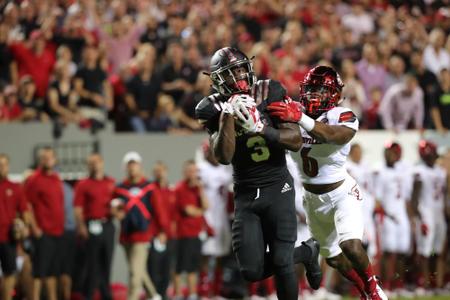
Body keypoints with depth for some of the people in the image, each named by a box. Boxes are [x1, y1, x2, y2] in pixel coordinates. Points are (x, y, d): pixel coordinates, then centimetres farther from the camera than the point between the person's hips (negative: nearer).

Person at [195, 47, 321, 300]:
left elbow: (296, 141, -8)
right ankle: (306, 253, 25)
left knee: (281, 262, -10)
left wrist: (259, 128, -21)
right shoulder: (214, 108, -3)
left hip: (277, 187, -2)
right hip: (246, 193, 2)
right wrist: (228, 115, -23)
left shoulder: (270, 93, -4)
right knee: (252, 271, -1)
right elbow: (224, 157, -13)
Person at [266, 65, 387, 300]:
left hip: (342, 192, -5)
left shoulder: (344, 117, -19)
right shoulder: (294, 111, -5)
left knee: (351, 246, -25)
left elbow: (332, 135, -41)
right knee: (334, 258, 15)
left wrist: (300, 118, -55)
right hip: (312, 198, 5)